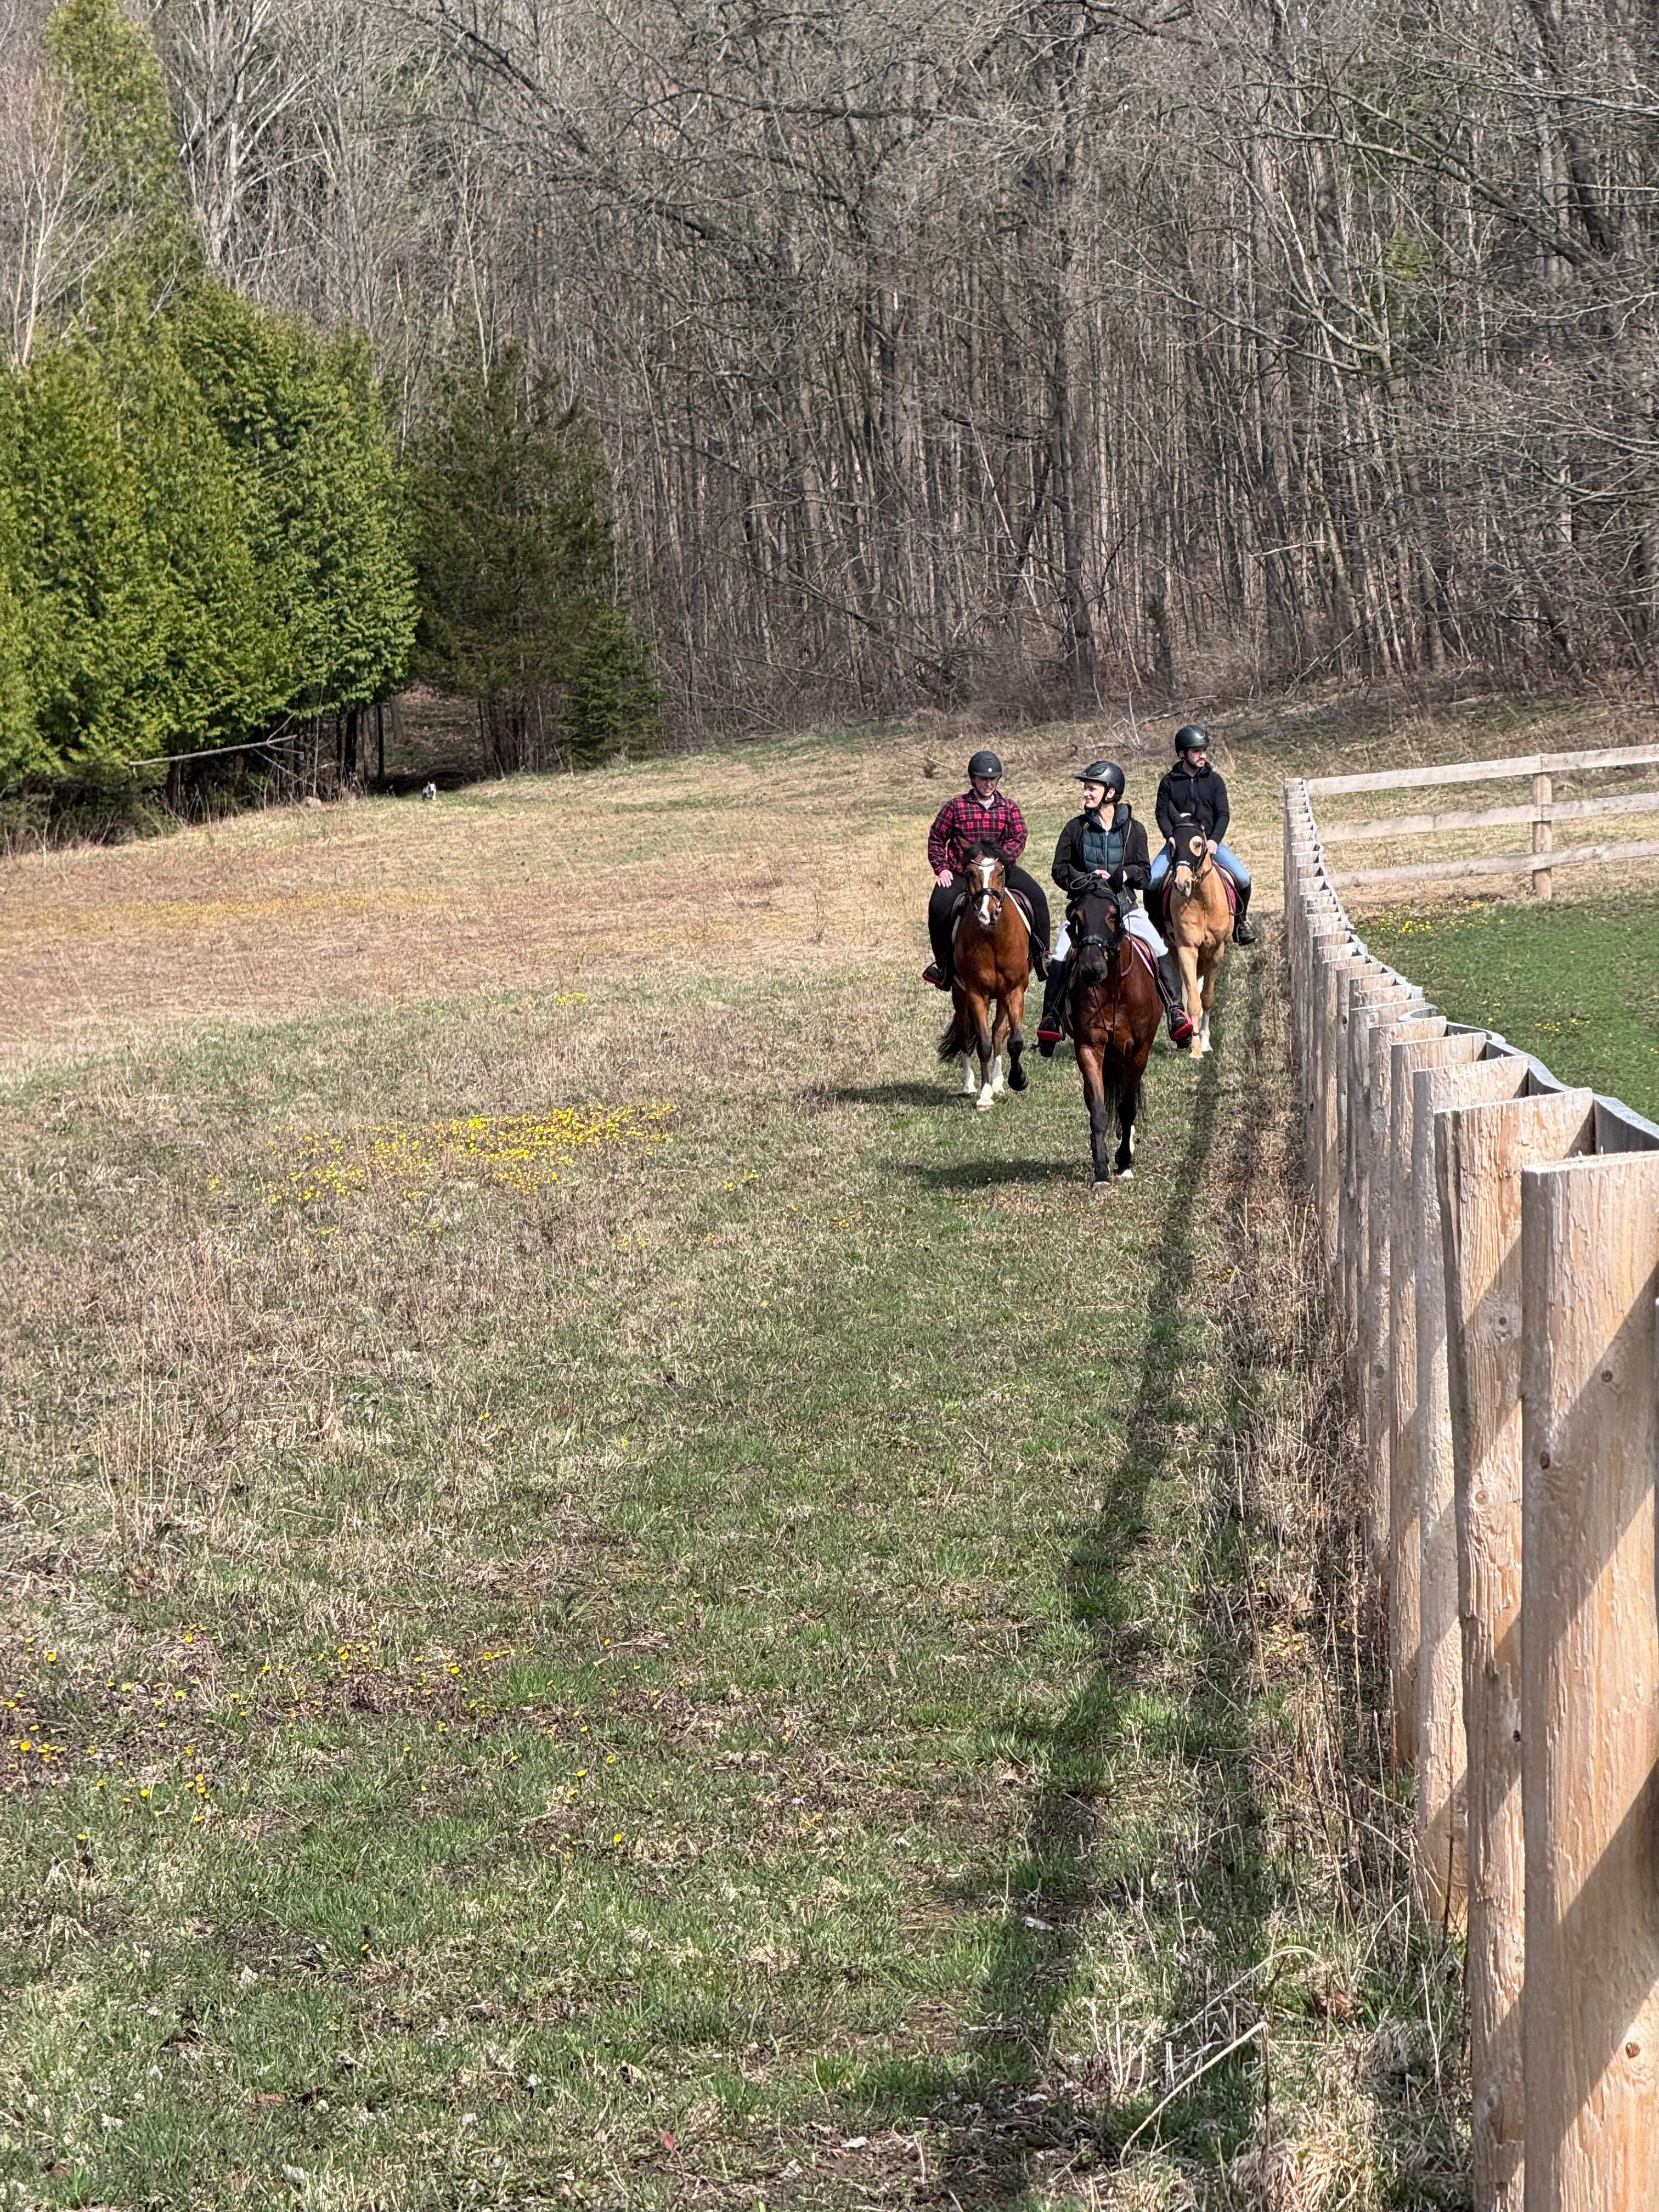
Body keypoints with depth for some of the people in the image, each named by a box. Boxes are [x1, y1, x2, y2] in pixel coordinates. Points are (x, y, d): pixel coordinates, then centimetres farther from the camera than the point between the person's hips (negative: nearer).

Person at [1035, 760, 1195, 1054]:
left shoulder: (1133, 830, 3)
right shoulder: (1076, 828, 2)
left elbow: (1144, 874, 6)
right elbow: (1060, 870, 2)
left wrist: (1127, 874, -16)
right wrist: (1087, 880, -15)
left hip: (1125, 906, 1)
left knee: (1161, 951, -12)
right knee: (1060, 960, -18)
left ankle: (1177, 1013, -4)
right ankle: (1050, 1020, -8)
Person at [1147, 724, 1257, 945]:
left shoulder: (1214, 780, 4)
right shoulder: (1169, 782, 3)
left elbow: (1223, 814, 0)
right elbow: (1162, 814, -1)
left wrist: (1214, 840, -16)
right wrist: (1172, 838, -18)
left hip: (1209, 841, 1)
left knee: (1243, 879, -17)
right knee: (1151, 881, -22)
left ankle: (1240, 921, 6)